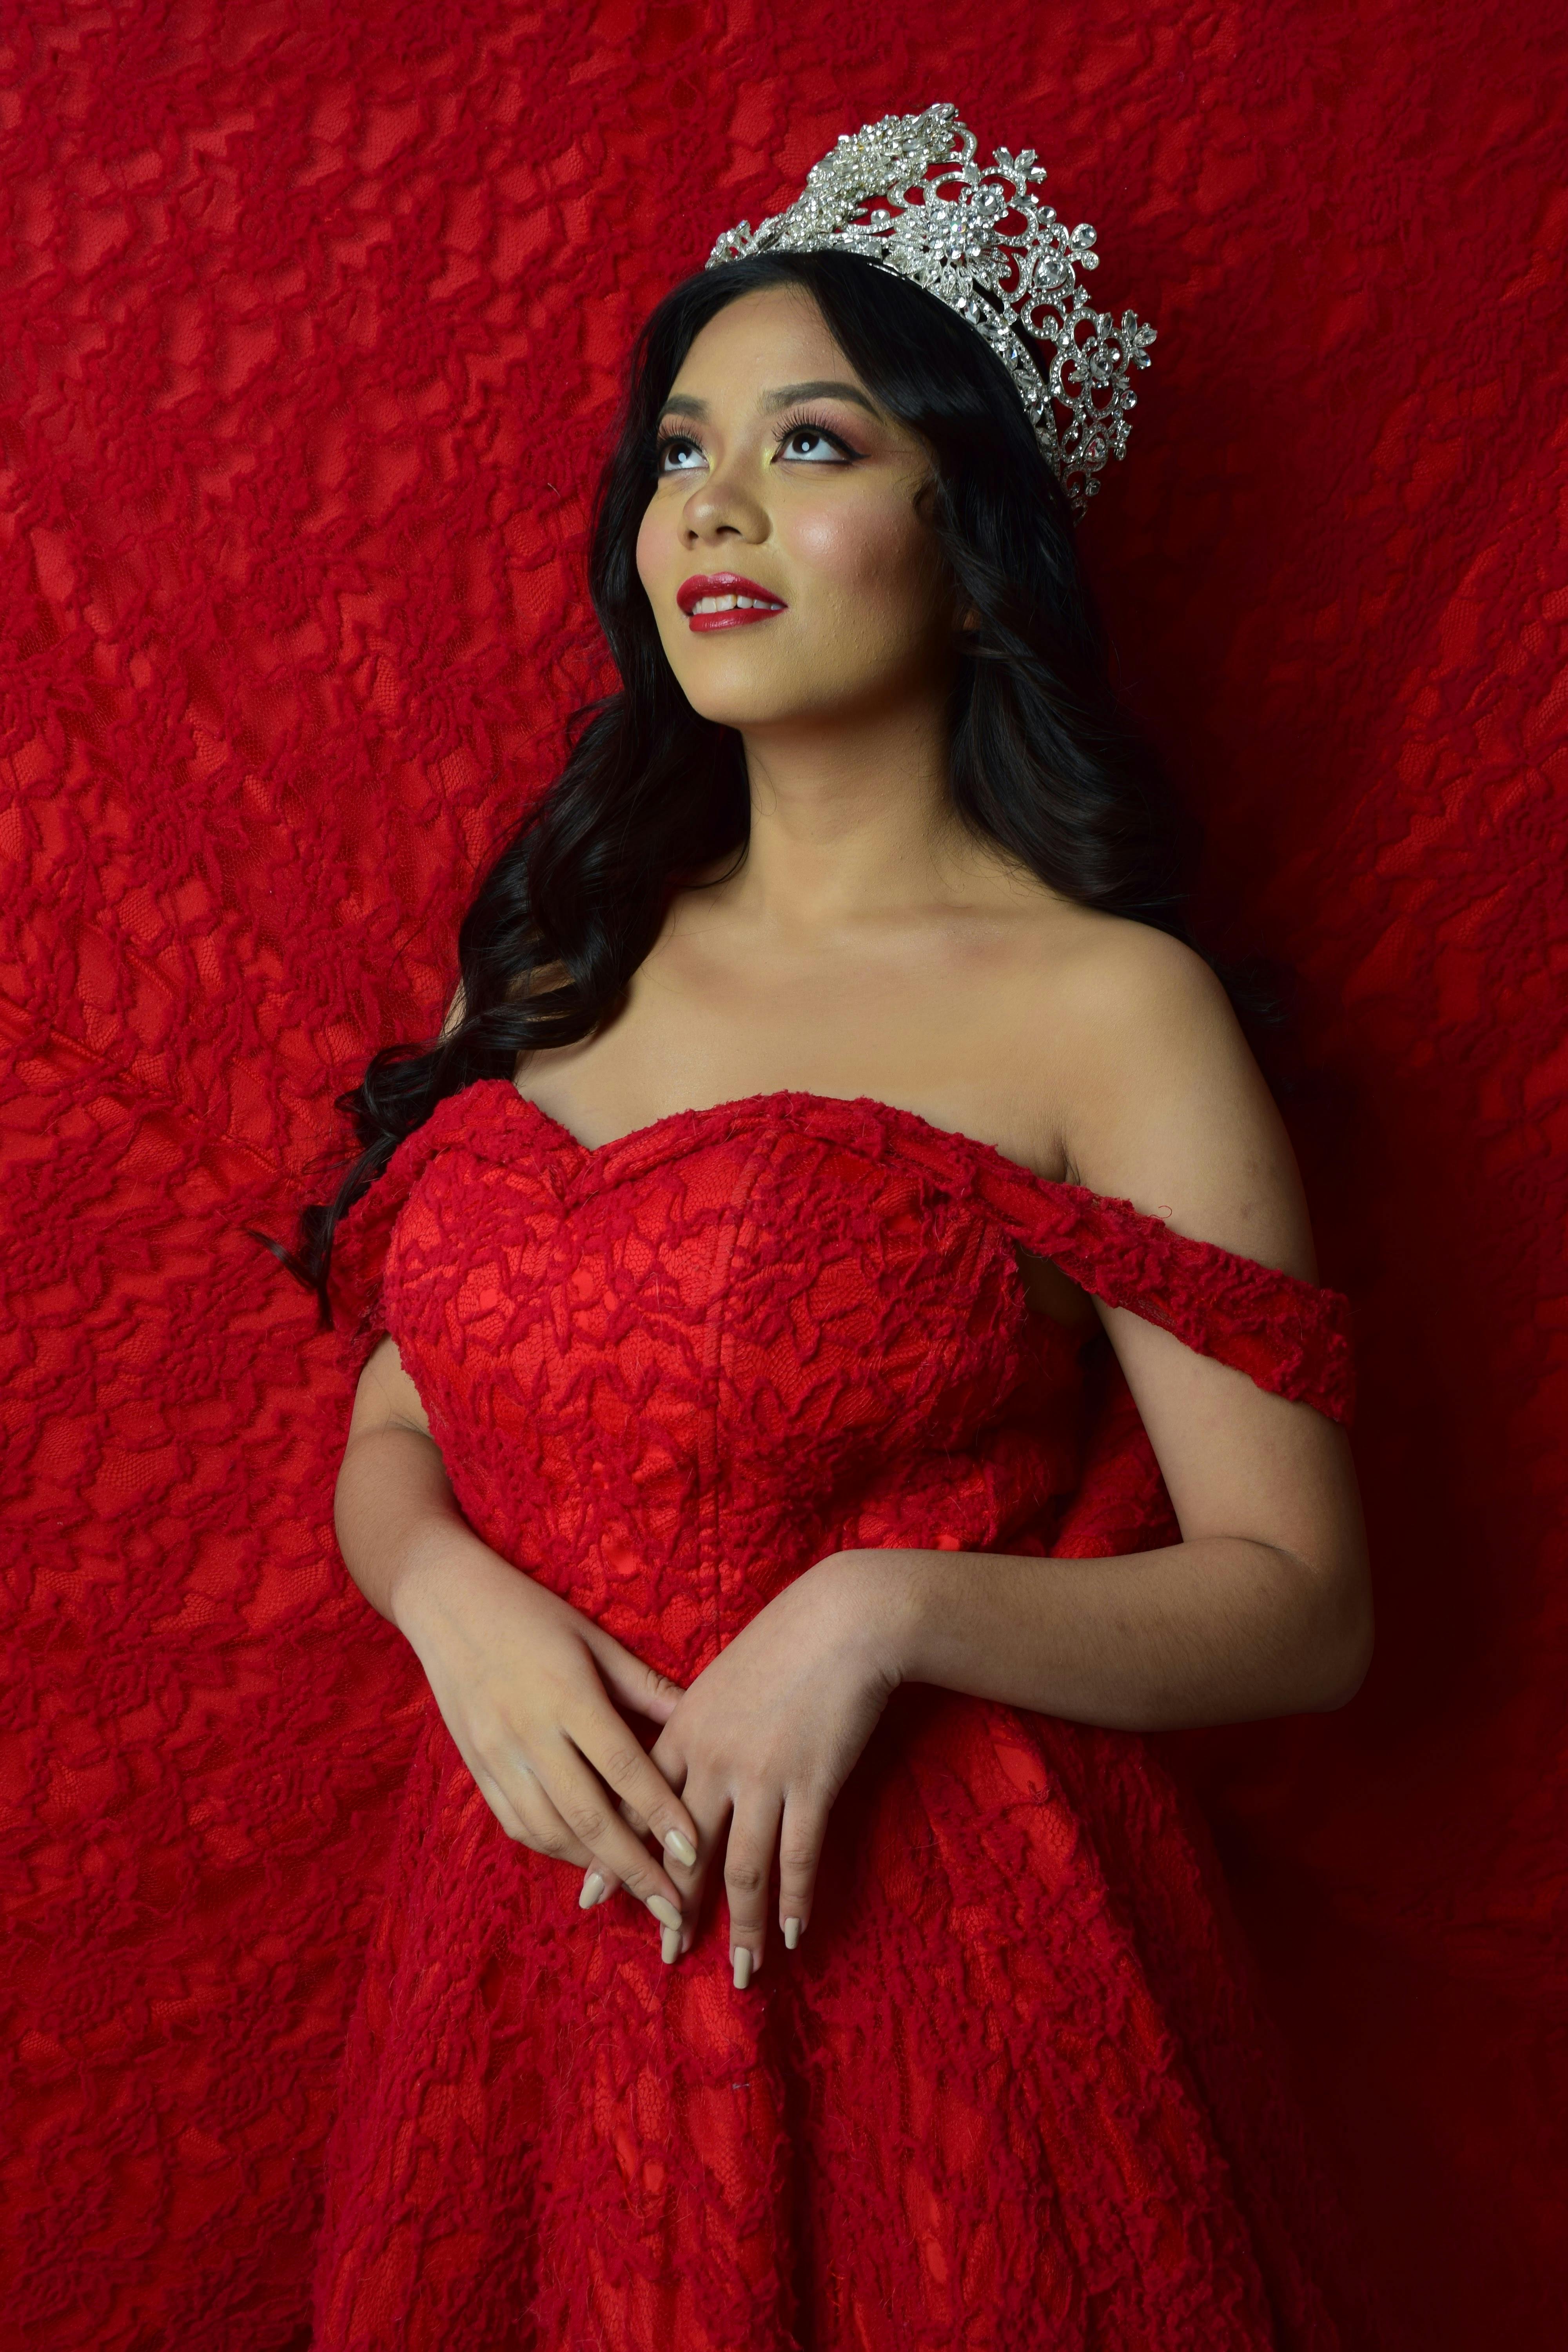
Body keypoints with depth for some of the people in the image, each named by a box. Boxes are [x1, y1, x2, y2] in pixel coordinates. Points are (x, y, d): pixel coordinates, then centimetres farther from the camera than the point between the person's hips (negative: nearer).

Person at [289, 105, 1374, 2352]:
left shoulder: (1108, 1008, -9)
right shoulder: (559, 959, 6)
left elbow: (1299, 1606, -9)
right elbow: (393, 1435, 11)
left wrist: (887, 1607, -22)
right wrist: (454, 1598, -10)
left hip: (920, 1957, -4)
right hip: (537, 1938, 5)